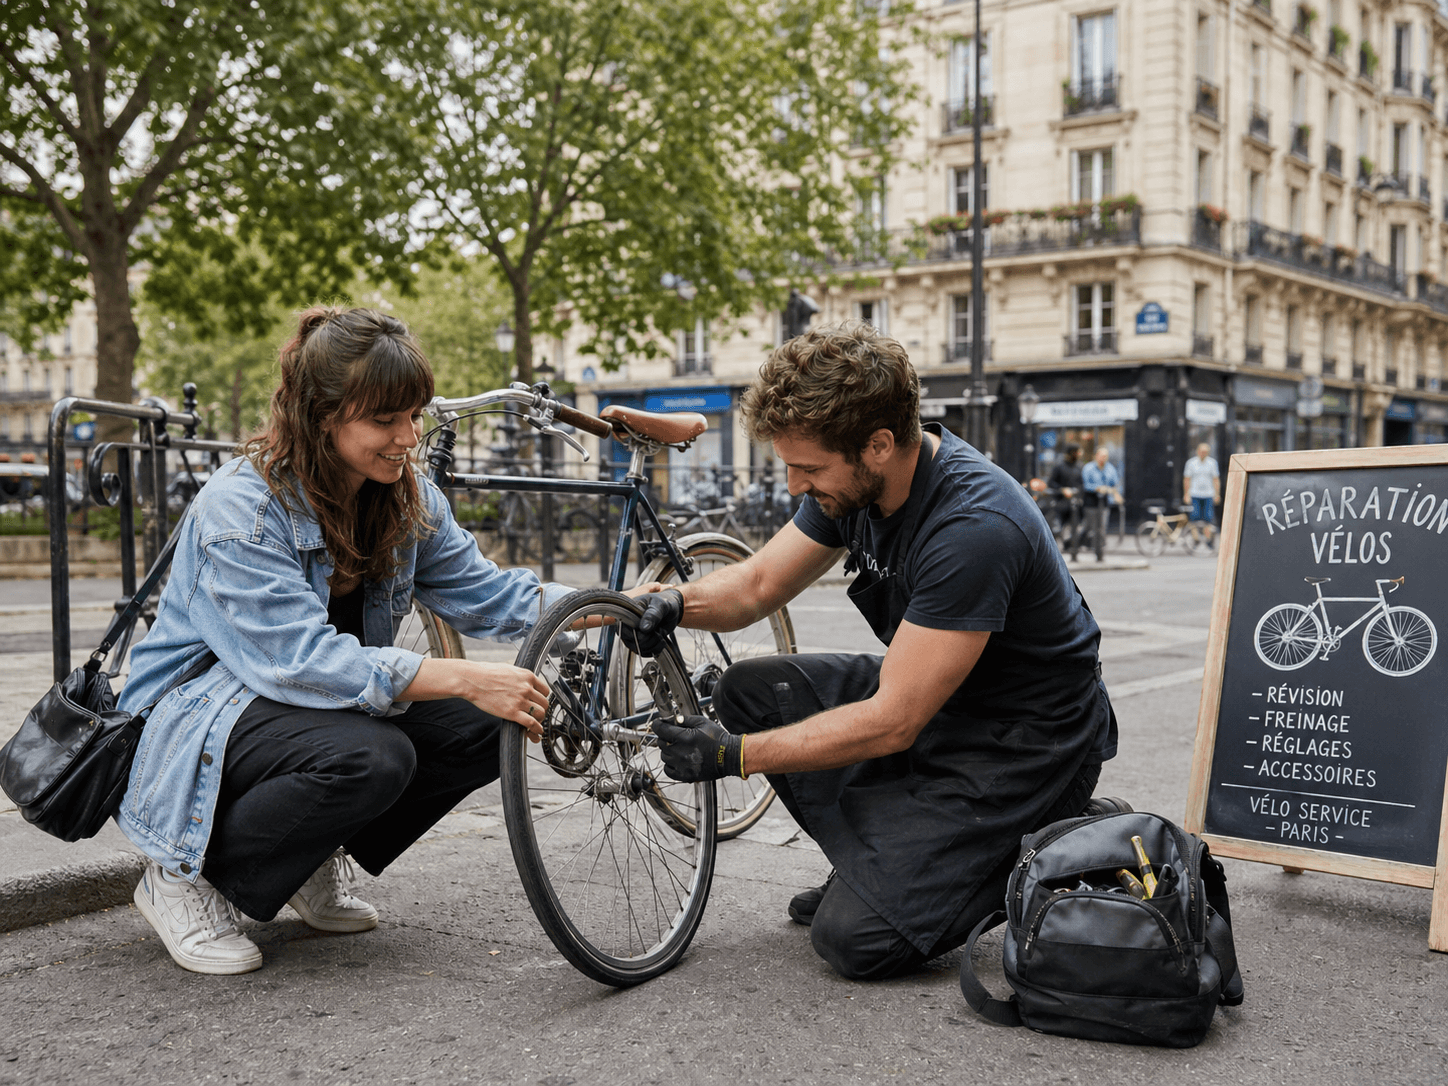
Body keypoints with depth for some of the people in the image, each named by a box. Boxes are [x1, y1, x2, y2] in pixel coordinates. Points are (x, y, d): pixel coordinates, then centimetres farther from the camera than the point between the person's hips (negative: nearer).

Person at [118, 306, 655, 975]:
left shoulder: (407, 497, -3)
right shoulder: (239, 509, -26)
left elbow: (481, 591, -3)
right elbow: (302, 660, -35)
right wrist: (464, 679, -44)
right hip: (198, 717, -7)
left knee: (491, 727, -14)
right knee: (370, 756, -35)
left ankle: (315, 860, 6)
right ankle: (183, 876, -11)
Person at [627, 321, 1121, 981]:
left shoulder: (974, 529, -32)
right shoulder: (854, 479, -6)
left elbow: (892, 724, -28)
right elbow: (759, 584, 7)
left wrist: (735, 756, -23)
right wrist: (678, 602, -14)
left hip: (1025, 743, -8)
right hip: (931, 699, 9)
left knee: (856, 937, -17)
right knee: (751, 691, -1)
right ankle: (879, 865, 10)